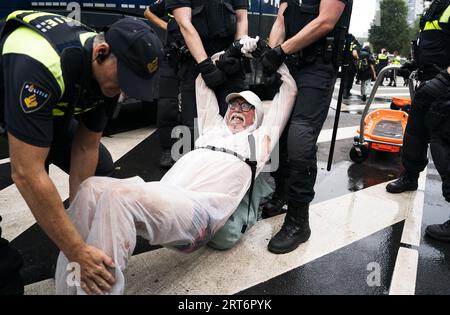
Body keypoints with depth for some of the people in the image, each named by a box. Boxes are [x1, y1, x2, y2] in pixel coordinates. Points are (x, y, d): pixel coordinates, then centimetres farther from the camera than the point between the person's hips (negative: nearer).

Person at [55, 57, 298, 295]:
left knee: (118, 196, -32)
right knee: (91, 189, -23)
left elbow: (289, 90, 33)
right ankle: (68, 289, -20)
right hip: (164, 196, 6)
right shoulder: (213, 127, 37)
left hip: (198, 213, -5)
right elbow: (202, 82, 48)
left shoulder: (258, 139, 26)